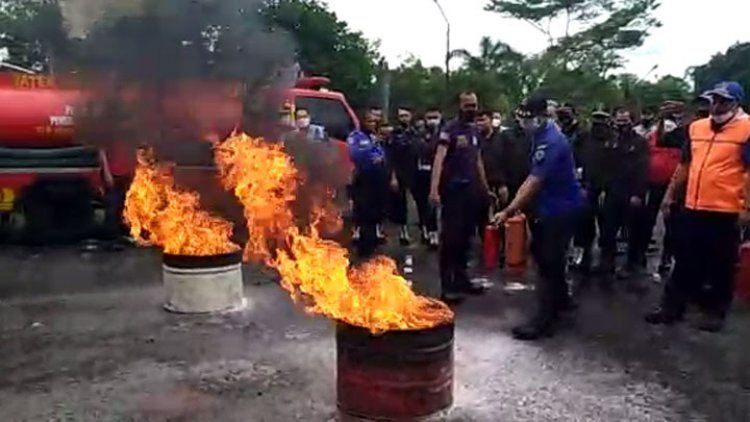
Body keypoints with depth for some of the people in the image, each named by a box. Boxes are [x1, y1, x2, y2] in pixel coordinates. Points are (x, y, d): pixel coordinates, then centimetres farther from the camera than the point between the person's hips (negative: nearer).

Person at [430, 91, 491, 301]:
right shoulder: (450, 129, -8)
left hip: (471, 190, 7)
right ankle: (447, 285, 1)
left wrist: (485, 187, 17)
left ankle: (461, 279, 24)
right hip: (453, 190, -7)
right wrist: (434, 189, -29)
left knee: (465, 237, 13)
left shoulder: (475, 131, 14)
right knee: (450, 238, -4)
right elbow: (439, 159, -18)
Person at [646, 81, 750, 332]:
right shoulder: (697, 127, 10)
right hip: (693, 208, 5)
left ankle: (715, 311, 22)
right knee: (685, 262, 13)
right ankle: (672, 307, 22)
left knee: (720, 266, 8)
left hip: (726, 211, -5)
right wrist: (670, 193, 17)